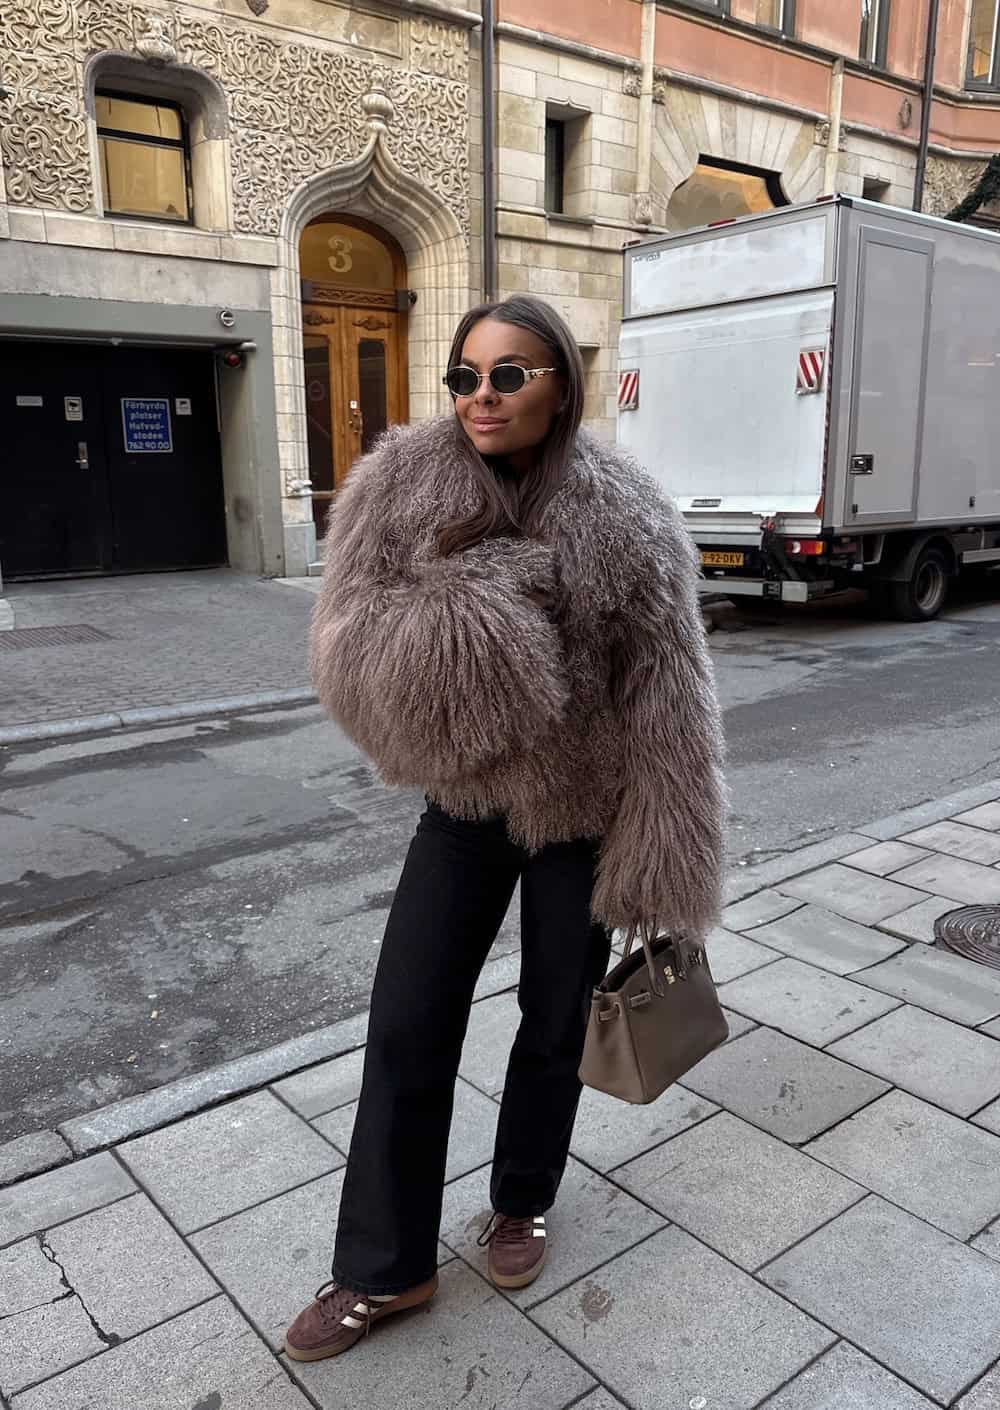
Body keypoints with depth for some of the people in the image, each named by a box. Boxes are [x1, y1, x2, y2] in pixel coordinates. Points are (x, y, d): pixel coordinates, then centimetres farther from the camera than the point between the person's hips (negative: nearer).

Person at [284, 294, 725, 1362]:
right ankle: (382, 1271, 29)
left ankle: (522, 1202, 45)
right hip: (464, 801, 2)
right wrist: (466, 607, -32)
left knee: (555, 1023, 16)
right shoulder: (399, 485, -10)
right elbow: (345, 647, -15)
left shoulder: (624, 519, -16)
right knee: (405, 1030, 6)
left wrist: (663, 873, -11)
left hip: (584, 810, -1)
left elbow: (666, 702, -13)